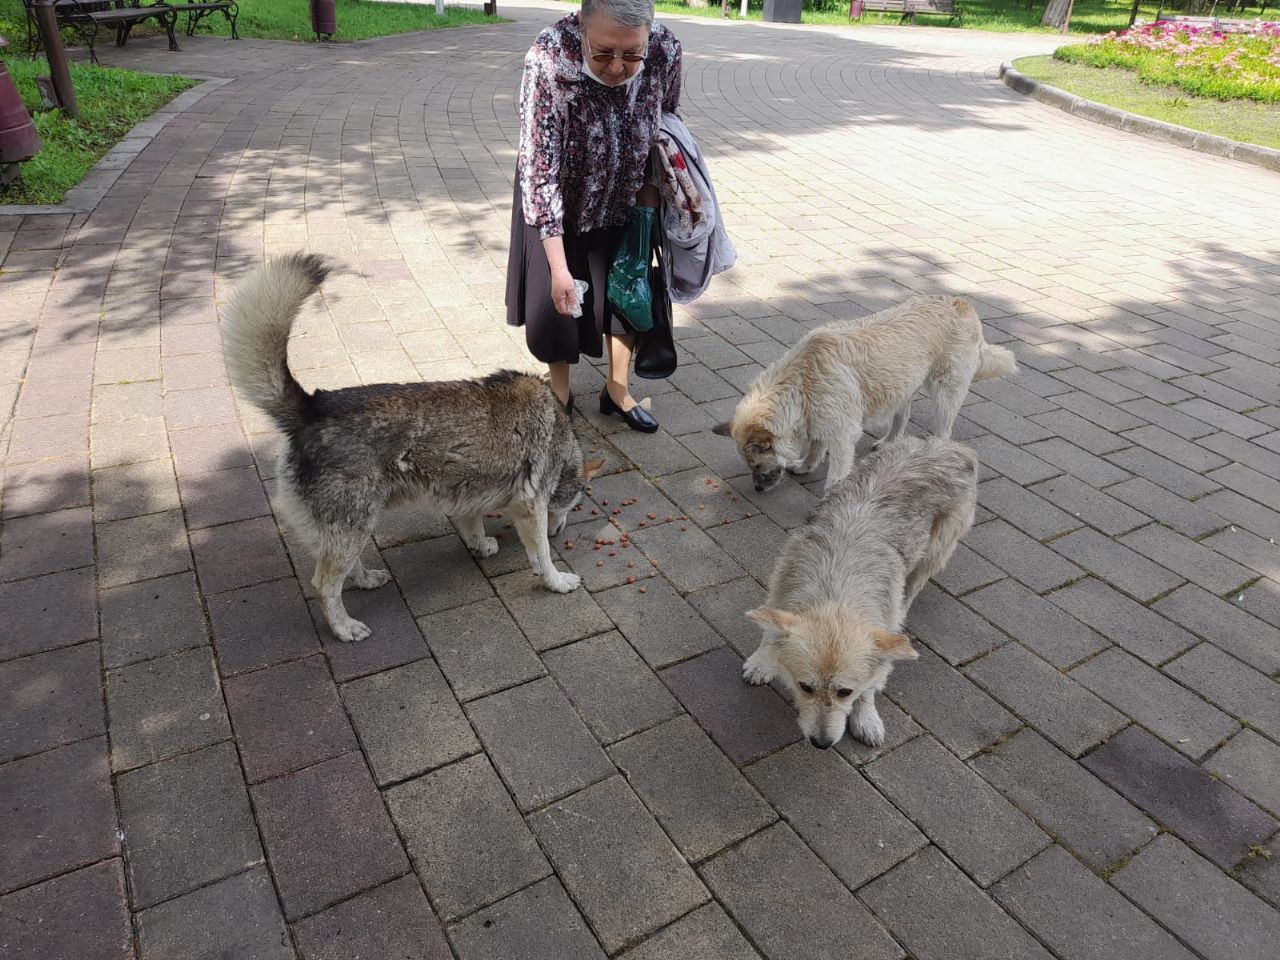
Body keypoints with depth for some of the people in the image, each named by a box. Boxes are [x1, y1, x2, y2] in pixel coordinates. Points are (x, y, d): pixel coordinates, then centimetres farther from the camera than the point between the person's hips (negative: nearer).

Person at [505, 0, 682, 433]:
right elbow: (539, 167, -34)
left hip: (622, 199, 3)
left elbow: (666, 128, -4)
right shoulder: (549, 58, -35)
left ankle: (617, 391, 29)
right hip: (557, 200, -3)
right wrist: (558, 267, -36)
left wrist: (650, 200, -6)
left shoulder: (665, 50, -24)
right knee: (557, 299, 2)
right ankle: (560, 395, 24)